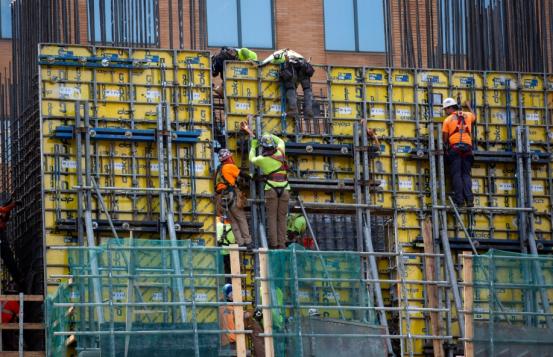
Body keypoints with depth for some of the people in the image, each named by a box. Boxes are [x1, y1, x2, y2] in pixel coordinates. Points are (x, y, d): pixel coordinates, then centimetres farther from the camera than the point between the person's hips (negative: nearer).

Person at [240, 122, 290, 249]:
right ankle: (281, 243, -2)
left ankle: (273, 243, -7)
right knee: (282, 217, 3)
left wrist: (254, 145, 32)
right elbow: (280, 141, 27)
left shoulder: (261, 159, -1)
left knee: (272, 217, 1)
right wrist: (268, 135, 31)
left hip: (271, 189, -2)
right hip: (285, 189, 2)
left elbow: (251, 159, 24)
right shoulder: (280, 153, 4)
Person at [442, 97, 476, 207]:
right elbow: (474, 118, 42)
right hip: (467, 147, 3)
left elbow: (445, 138, 3)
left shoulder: (447, 120, 7)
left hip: (454, 147, -3)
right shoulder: (467, 115, 16)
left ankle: (459, 200, -14)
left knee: (456, 175, -5)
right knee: (466, 174, 4)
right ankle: (469, 199, -11)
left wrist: (446, 149, 19)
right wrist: (469, 107, 57)